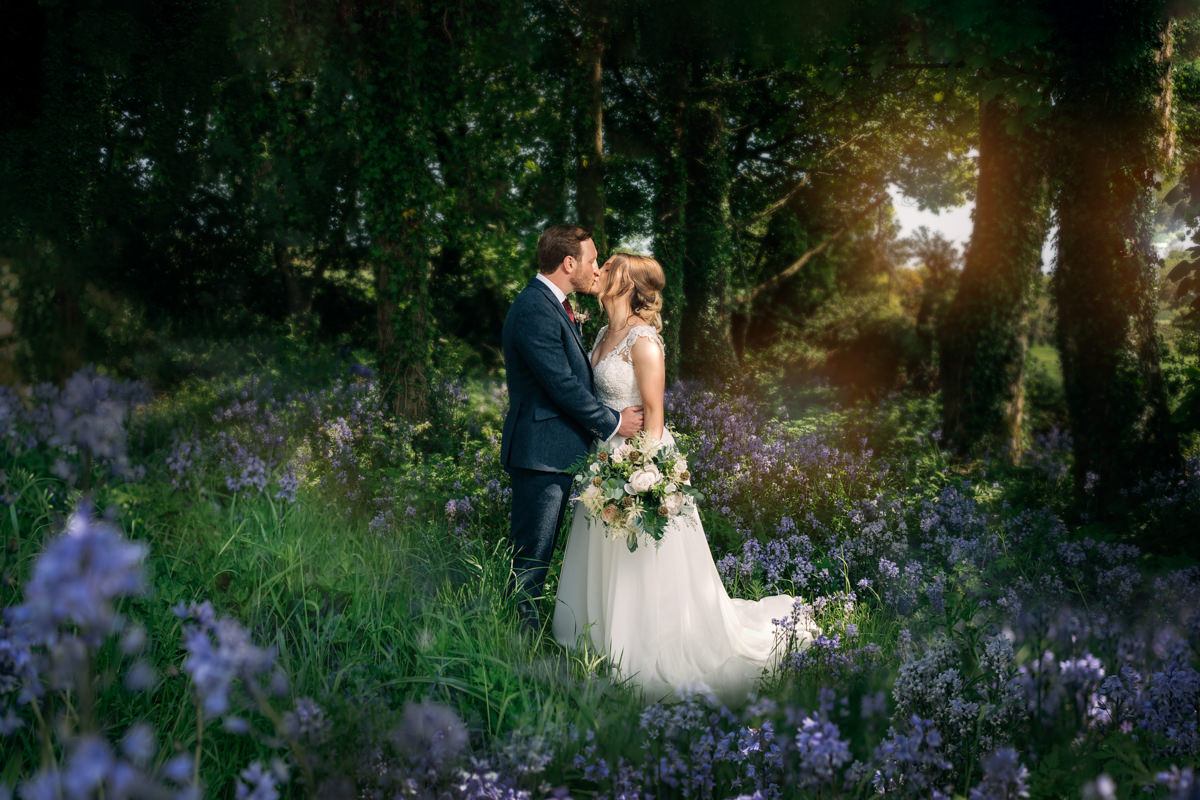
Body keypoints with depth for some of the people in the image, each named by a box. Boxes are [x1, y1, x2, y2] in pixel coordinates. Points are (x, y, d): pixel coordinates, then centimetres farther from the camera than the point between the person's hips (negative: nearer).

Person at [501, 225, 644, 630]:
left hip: (558, 452, 11)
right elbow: (563, 384, -20)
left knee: (540, 551, 15)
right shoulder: (534, 311, -19)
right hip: (541, 452, -11)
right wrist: (613, 423, -11)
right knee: (531, 555, -4)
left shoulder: (557, 307, 16)